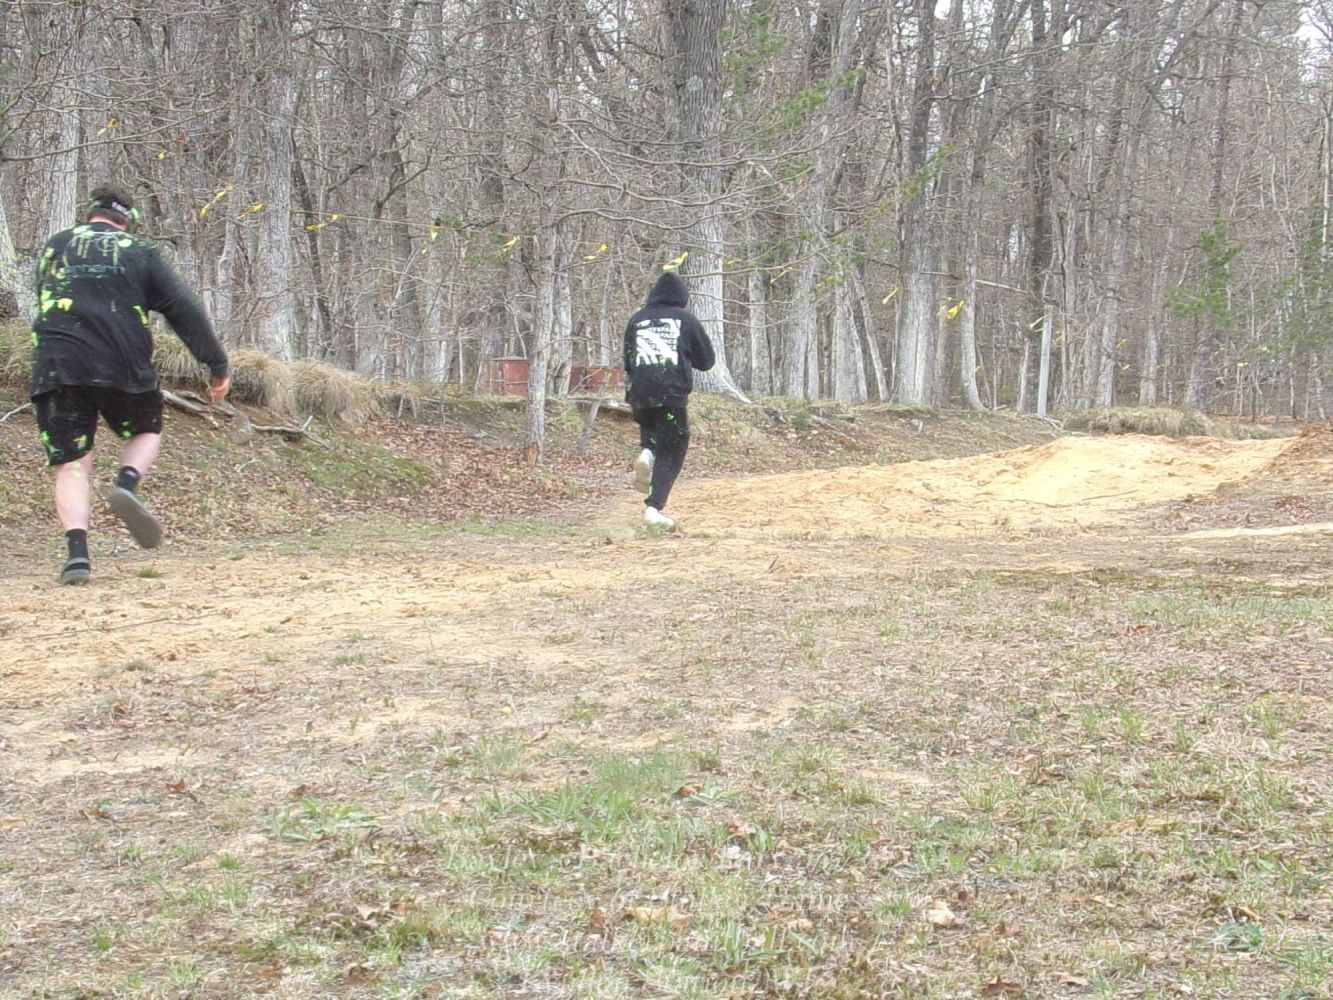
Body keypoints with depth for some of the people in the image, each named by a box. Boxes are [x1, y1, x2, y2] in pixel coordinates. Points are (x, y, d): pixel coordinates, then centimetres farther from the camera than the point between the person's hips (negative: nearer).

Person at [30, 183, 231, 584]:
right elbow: (185, 311, 5)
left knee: (71, 465, 4)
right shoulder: (141, 251, 12)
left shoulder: (55, 246, 19)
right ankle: (127, 483, -6)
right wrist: (217, 366, 6)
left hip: (55, 368, 1)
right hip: (122, 366, -1)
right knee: (147, 431, 24)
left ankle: (76, 550, -14)